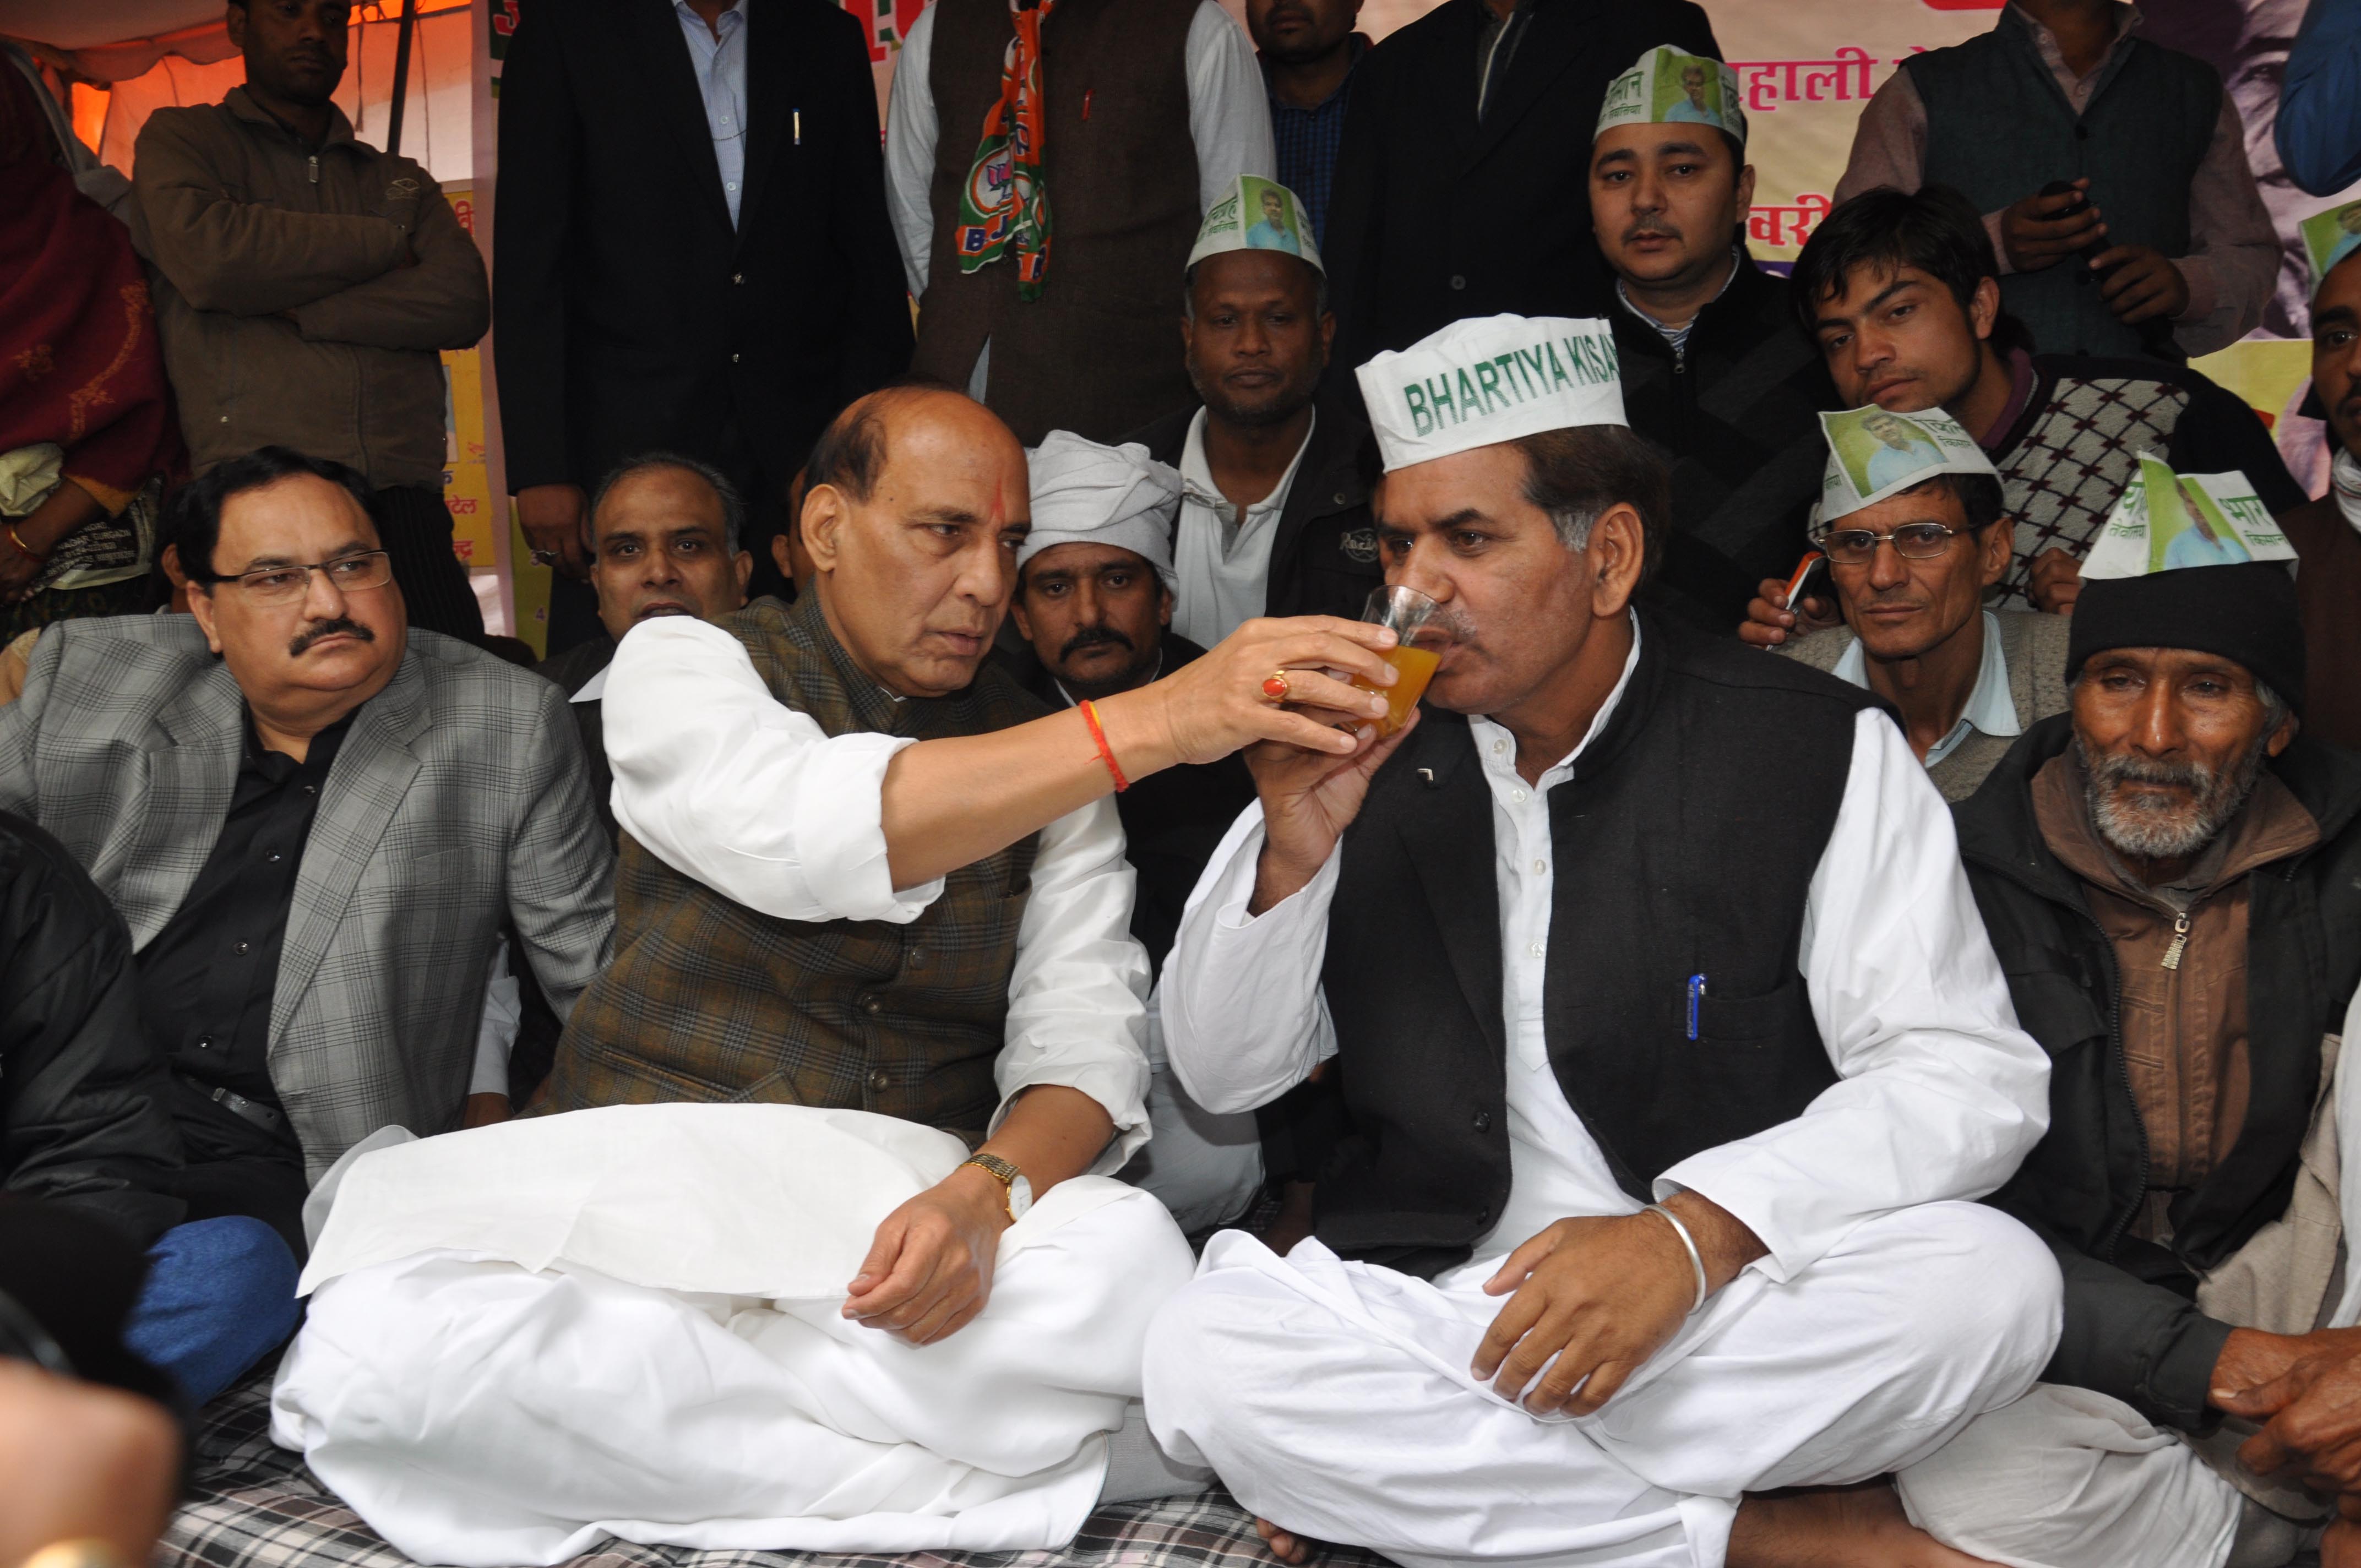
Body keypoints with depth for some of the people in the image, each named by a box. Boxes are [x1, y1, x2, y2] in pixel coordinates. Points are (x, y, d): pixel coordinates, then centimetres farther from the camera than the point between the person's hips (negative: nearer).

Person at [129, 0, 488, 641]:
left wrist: (300, 312, -4)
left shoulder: (402, 181, 25)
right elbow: (204, 252, -6)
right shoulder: (179, 141, 16)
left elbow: (463, 302, 6)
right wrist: (383, 244, 4)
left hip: (403, 504, 3)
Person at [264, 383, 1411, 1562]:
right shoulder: (683, 667, 0)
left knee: (1130, 1260, -32)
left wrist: (987, 1193, -25)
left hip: (909, 1206, 1)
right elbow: (814, 834, -23)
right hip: (655, 1183, -1)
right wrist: (1155, 719, -30)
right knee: (372, 1353, -31)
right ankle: (964, 1469, -21)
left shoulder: (1051, 759, 10)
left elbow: (1082, 1034, -2)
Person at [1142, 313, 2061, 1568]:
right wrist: (1295, 841, -12)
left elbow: (1969, 1075, -8)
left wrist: (1695, 1231, -23)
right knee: (1205, 1352, -27)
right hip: (1435, 1305, 2)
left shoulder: (1818, 751, -1)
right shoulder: (1372, 758, 6)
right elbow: (1219, 1075, 7)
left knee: (1993, 1282, -29)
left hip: (1739, 1309, -1)